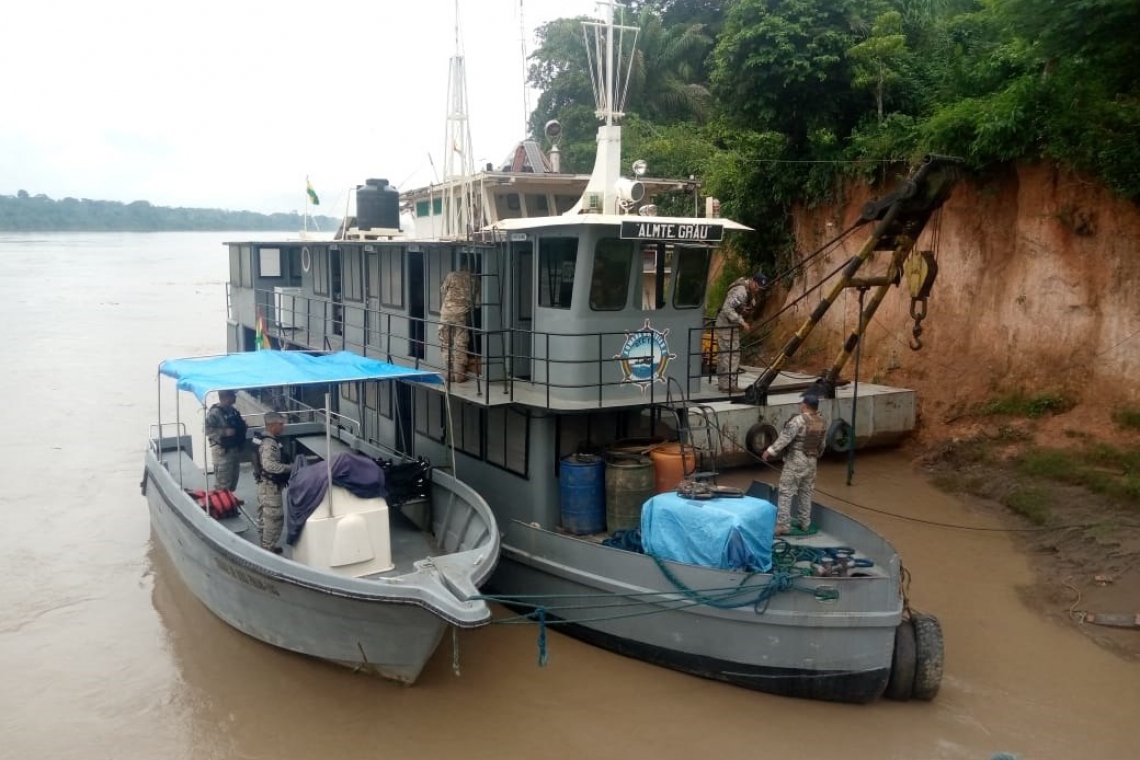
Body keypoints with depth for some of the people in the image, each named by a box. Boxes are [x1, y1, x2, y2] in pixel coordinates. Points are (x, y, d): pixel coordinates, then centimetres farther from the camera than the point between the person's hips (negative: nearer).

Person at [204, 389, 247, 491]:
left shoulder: (233, 411, 10)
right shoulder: (214, 413, -17)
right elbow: (207, 429, -25)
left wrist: (242, 426, 6)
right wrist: (224, 432, -29)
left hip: (235, 449, 9)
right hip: (222, 451, -9)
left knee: (233, 480, 18)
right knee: (223, 483, -5)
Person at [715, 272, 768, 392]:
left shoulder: (750, 292, 10)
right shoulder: (741, 291, -22)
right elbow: (727, 308, -28)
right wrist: (741, 322, -28)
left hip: (732, 325, 10)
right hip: (727, 325, -10)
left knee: (724, 354, 14)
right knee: (732, 354, -11)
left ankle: (723, 383, 20)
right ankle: (729, 385, -10)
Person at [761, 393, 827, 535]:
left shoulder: (799, 420, -18)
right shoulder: (823, 422, 4)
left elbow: (785, 438, -18)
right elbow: (823, 443, 14)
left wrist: (770, 450, -11)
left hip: (795, 460, -7)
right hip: (812, 461, 7)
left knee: (786, 492, -4)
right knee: (806, 493, 17)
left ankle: (783, 525, -6)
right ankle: (804, 523, 23)